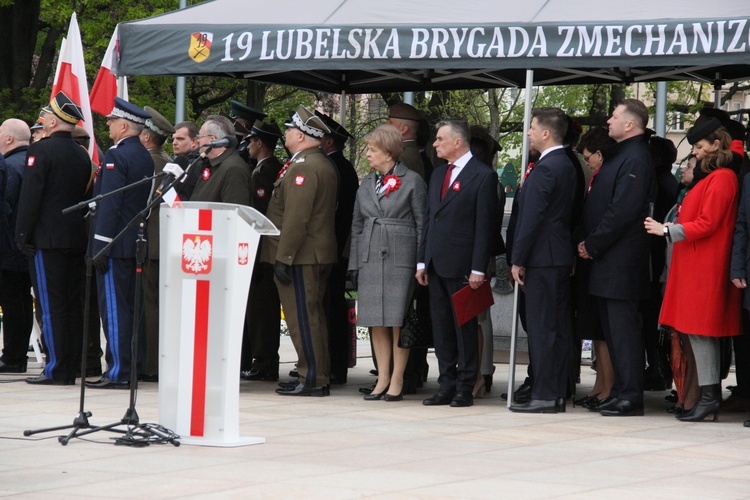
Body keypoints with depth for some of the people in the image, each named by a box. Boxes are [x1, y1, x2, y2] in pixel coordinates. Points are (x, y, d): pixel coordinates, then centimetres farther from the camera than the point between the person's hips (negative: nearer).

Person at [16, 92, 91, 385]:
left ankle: (56, 370, -8)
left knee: (51, 305, -6)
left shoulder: (41, 150, -10)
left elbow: (30, 196, -13)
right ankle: (71, 369, 9)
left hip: (47, 240, -7)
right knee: (72, 304, 7)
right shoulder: (82, 155, 11)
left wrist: (22, 235, -8)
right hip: (76, 238, 7)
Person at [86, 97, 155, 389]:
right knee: (130, 307, 11)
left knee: (114, 307, -7)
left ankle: (118, 372, -9)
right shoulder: (145, 157, 14)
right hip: (136, 242, 9)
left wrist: (101, 245, -18)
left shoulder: (116, 156, -13)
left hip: (116, 244, -9)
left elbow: (109, 204, -18)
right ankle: (131, 367, 13)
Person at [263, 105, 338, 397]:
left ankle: (312, 380, -6)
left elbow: (296, 218, -22)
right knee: (313, 317, 13)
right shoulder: (324, 165, 16)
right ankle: (318, 378, 17)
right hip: (318, 255, 10)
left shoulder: (303, 167, -16)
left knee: (303, 320, -7)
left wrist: (283, 258, -21)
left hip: (300, 256, -10)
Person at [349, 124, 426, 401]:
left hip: (400, 258, -5)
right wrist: (354, 264, 10)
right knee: (376, 322, 5)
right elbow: (357, 226, 16)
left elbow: (421, 224, -3)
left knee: (398, 321, -3)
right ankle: (382, 378, 11)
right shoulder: (366, 183, 14)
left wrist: (420, 262, -9)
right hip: (370, 258, 5)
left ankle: (397, 380, 2)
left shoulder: (412, 181, -2)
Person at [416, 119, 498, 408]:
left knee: (465, 328, -2)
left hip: (461, 266, -7)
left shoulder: (483, 176, -7)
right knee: (441, 328, 9)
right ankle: (447, 386, 14)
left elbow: (484, 226, -10)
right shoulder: (438, 175, 17)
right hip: (436, 265, 8)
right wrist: (422, 261, 13)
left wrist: (478, 269, -15)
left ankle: (465, 389, 3)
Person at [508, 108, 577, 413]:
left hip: (542, 259, -9)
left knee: (541, 328, -7)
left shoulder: (544, 169, -15)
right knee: (560, 327, 10)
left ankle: (544, 396, -7)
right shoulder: (569, 167, 14)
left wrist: (518, 260, -13)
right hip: (562, 257, 9)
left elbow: (531, 218, -18)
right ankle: (558, 393, 13)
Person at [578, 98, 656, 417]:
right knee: (612, 327, 13)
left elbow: (622, 211, -20)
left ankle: (630, 396, -5)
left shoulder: (636, 159, -14)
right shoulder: (619, 155, 17)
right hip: (607, 259, 10)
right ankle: (621, 391, 19)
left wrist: (593, 244, -13)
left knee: (623, 328, -7)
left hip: (621, 259, -10)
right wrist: (589, 242, 10)